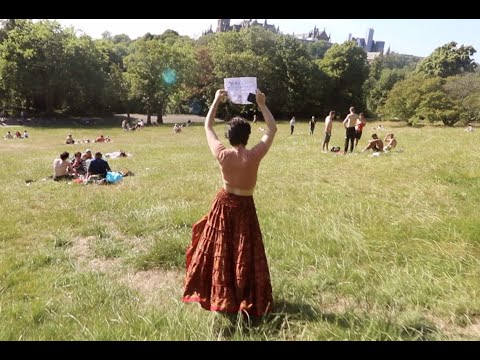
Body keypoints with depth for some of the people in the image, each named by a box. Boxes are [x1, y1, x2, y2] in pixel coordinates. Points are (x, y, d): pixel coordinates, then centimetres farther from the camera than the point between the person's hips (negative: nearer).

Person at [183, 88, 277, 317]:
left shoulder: (222, 155, -18)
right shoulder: (255, 156, -19)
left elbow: (208, 127, -3)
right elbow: (272, 129, -6)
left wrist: (216, 102, 3)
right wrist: (261, 104, -2)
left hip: (224, 205, 1)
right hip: (245, 207, 0)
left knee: (218, 250, 16)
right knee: (245, 253, 11)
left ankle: (218, 294, 32)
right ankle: (249, 298, 23)